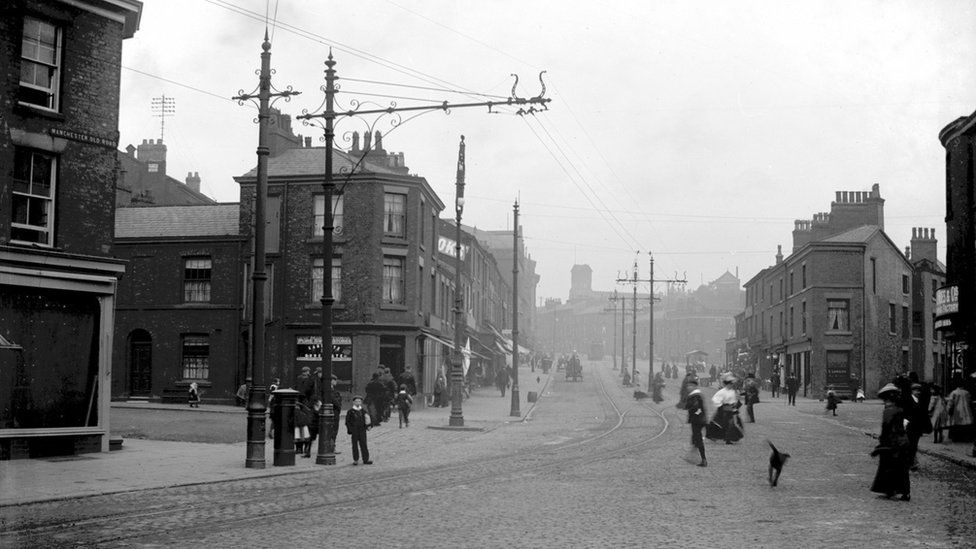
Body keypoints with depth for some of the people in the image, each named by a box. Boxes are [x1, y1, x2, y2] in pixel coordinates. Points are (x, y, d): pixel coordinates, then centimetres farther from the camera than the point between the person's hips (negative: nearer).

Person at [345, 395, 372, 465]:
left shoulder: (363, 411, 8)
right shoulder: (350, 412, -1)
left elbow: (369, 419, 18)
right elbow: (347, 422, -1)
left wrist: (369, 426, 1)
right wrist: (349, 432, -8)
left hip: (362, 431, 2)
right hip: (354, 432, -2)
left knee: (363, 445, 1)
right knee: (355, 446, 3)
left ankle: (365, 460, 5)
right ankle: (355, 460, 11)